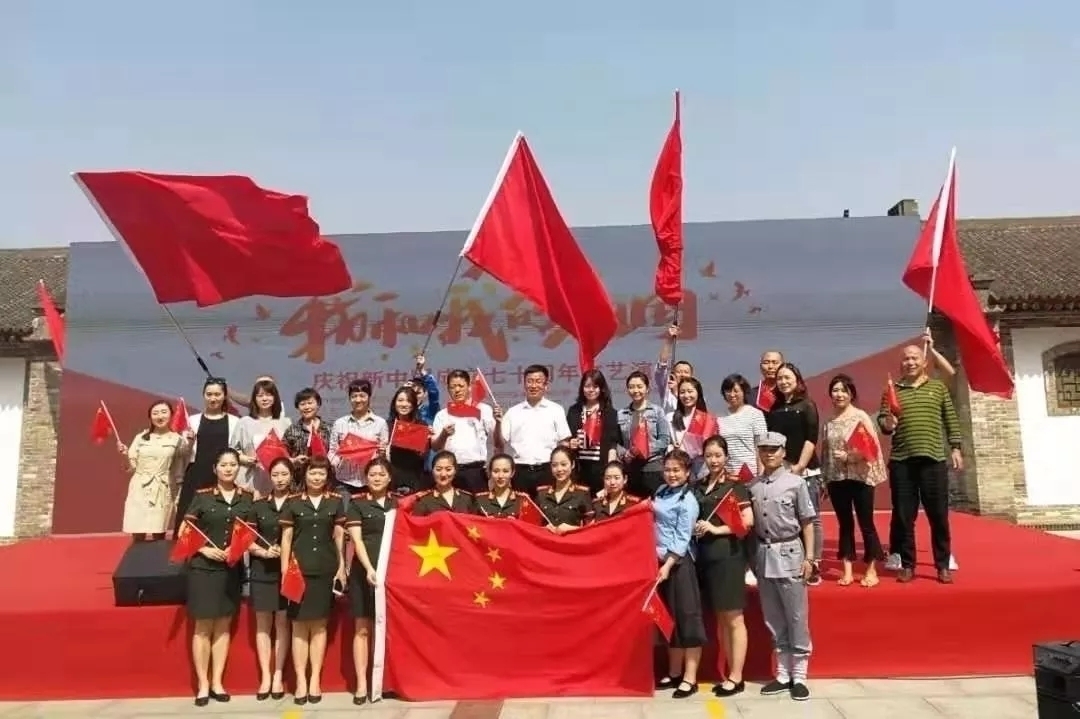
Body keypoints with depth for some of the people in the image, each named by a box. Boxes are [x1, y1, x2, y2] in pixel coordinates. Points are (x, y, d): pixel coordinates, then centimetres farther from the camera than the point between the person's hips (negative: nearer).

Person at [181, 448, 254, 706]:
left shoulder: (247, 498, 3)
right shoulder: (202, 496, -4)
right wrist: (204, 549, -15)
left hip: (232, 569, 3)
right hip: (203, 567, -3)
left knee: (223, 625, 9)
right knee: (203, 626, 2)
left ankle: (217, 682, 18)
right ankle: (203, 684, 11)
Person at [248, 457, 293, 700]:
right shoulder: (258, 505, 9)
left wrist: (285, 551, -16)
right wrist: (263, 551, -10)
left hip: (287, 570, -2)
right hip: (262, 570, 2)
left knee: (282, 623, 3)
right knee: (263, 624, 5)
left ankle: (278, 675, 11)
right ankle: (265, 676, 11)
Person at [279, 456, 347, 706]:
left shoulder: (336, 501, 5)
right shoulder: (293, 502, 3)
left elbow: (340, 537, 7)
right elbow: (286, 538, 3)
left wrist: (342, 568, 3)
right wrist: (284, 570, -2)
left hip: (326, 570, 1)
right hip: (299, 569, -1)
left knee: (319, 624, 6)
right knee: (299, 625, 3)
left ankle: (315, 679, 13)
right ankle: (301, 680, 9)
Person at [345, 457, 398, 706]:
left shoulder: (399, 504, 11)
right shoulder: (357, 504, 4)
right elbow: (357, 540, -4)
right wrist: (369, 568, -17)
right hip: (365, 571, -2)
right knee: (362, 628, 1)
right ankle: (361, 684, 5)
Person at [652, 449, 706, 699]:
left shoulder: (688, 501, -11)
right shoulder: (662, 491, 9)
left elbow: (682, 538, -14)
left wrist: (668, 565, -21)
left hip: (679, 562, -7)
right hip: (661, 560, 8)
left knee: (686, 617, -3)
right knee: (668, 618, 13)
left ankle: (690, 678, 2)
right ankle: (674, 672, 23)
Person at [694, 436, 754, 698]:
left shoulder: (735, 485, -3)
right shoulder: (698, 486, 11)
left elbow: (748, 520, -11)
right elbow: (693, 518, 21)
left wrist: (717, 529, -14)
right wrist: (695, 528, 2)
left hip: (728, 554, -6)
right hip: (705, 555, 6)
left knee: (733, 618, 0)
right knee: (720, 618, 11)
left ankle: (737, 677, 7)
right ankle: (729, 674, 19)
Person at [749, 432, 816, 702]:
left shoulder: (796, 482, -5)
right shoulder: (753, 487, 5)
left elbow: (807, 523, -3)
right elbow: (750, 524, 9)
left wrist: (809, 557, -6)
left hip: (789, 553, -4)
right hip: (763, 555, 4)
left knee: (797, 619, 4)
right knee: (773, 620, 11)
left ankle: (799, 676, 14)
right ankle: (783, 674, 22)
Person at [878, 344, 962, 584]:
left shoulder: (938, 387, 10)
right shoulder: (892, 391, 9)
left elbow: (951, 420, 11)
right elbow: (882, 420, 4)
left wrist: (955, 448, 5)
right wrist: (887, 423, -18)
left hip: (933, 459, 0)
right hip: (901, 461, 0)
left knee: (939, 516, 4)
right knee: (904, 516, 5)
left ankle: (943, 566, 16)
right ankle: (907, 565, 14)